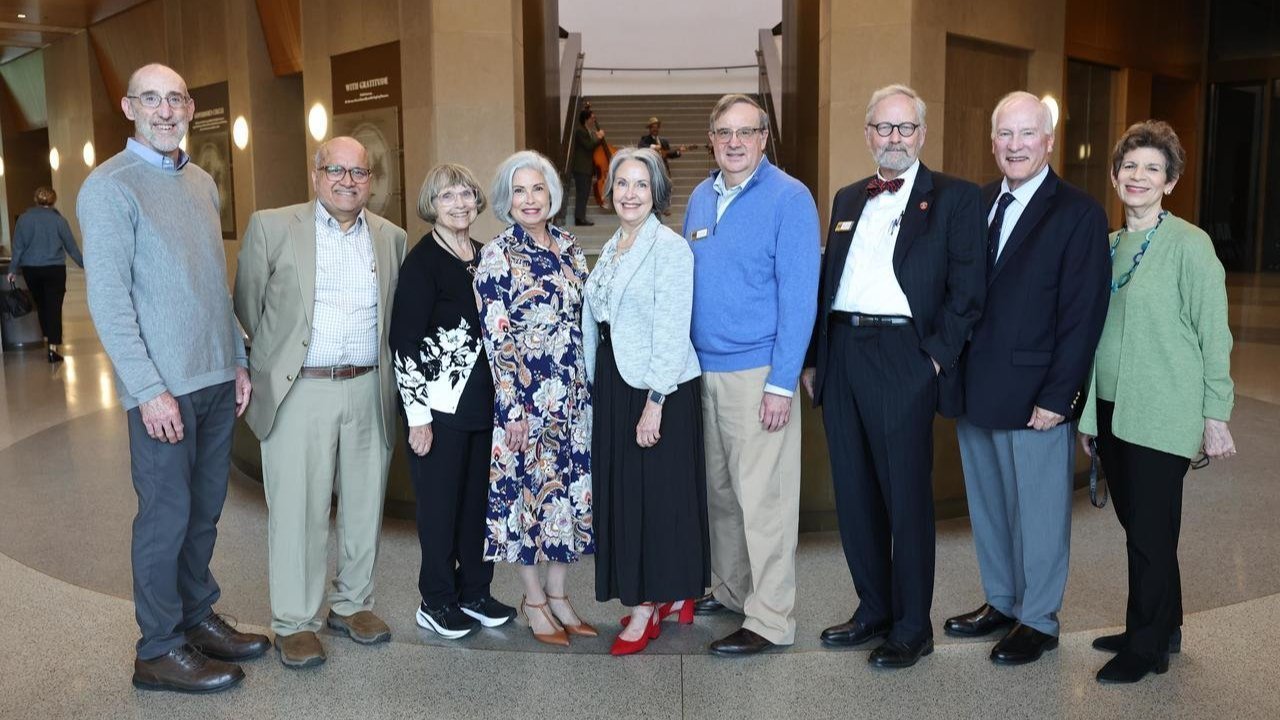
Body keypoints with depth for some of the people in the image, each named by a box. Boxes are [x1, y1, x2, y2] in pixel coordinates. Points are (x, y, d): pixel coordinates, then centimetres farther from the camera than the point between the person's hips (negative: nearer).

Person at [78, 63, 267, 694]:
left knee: (205, 509, 15)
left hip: (217, 379, 7)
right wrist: (150, 390, -17)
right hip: (162, 387, -7)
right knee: (166, 515, 2)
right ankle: (159, 651, 16)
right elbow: (108, 298, -14)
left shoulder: (201, 182, 13)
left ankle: (197, 617, 30)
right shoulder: (110, 187, -9)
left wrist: (239, 360, 14)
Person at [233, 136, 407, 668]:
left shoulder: (391, 238, 9)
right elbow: (248, 305, 5)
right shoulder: (272, 227, -2)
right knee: (297, 510, 2)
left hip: (369, 390, 4)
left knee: (364, 504, 12)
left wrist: (385, 376, 12)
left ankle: (352, 603, 30)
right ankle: (294, 622, 17)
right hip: (299, 392, -3)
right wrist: (276, 357, 11)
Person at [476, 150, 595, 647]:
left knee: (570, 489, 10)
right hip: (524, 396, -5)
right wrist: (514, 407, -15)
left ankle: (557, 593, 25)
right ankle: (534, 600, 20)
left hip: (573, 395, 5)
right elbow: (495, 336, -11)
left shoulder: (570, 250, 9)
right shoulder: (498, 255, -7)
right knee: (528, 490, 4)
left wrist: (589, 389, 10)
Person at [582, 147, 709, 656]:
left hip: (658, 388, -8)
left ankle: (647, 607, 12)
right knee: (619, 490, 12)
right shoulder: (611, 249, 14)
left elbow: (672, 331, -16)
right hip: (613, 385, 8)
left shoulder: (669, 247, -11)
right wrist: (598, 388, 14)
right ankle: (670, 594, 26)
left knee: (656, 492, 0)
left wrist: (655, 402, -20)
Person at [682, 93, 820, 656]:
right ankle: (728, 589, 33)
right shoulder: (700, 198, 11)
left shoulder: (789, 198, -9)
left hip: (757, 372, -6)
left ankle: (770, 618, 10)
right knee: (719, 489, 16)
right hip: (704, 370, 7)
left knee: (762, 498, -1)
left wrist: (781, 383, -17)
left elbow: (799, 295, -13)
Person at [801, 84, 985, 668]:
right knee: (853, 494, 12)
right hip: (841, 353, 6)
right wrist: (814, 357, 12)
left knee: (906, 496, 1)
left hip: (903, 357, -6)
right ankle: (873, 609, 28)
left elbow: (967, 287, -6)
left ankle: (912, 627, 16)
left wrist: (937, 355, -13)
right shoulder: (847, 199, 18)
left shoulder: (954, 198, 1)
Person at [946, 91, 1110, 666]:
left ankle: (1038, 620, 25)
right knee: (987, 505, 17)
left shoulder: (1079, 213, -8)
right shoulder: (977, 204, 9)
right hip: (975, 390, 6)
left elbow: (1082, 315, -11)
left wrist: (1057, 397, -15)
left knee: (1037, 511, 8)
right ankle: (1001, 602, 34)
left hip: (1033, 396, -5)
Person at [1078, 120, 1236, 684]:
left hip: (1161, 416, -6)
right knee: (1136, 525, 14)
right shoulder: (1107, 245, 9)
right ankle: (1164, 629, 32)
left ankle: (1146, 646, 18)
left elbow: (1213, 335, -8)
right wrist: (1090, 413, 15)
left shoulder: (1189, 244, -8)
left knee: (1150, 533, 1)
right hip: (1111, 409, 6)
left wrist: (1215, 415, -10)